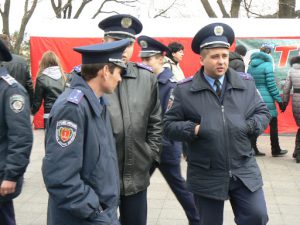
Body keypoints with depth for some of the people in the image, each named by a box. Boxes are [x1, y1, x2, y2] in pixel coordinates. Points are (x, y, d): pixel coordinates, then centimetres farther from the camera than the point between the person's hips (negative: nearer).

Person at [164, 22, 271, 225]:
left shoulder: (246, 83, 4)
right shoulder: (184, 90, -4)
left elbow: (263, 113, 11)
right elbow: (169, 125, -2)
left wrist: (249, 126, -9)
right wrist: (194, 130, -19)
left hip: (244, 171, 2)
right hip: (207, 175, -1)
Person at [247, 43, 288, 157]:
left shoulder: (251, 65, 7)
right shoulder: (267, 65, -11)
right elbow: (271, 85, -13)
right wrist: (279, 100, -7)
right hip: (266, 100, -6)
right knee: (273, 125, 7)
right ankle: (276, 150, 16)